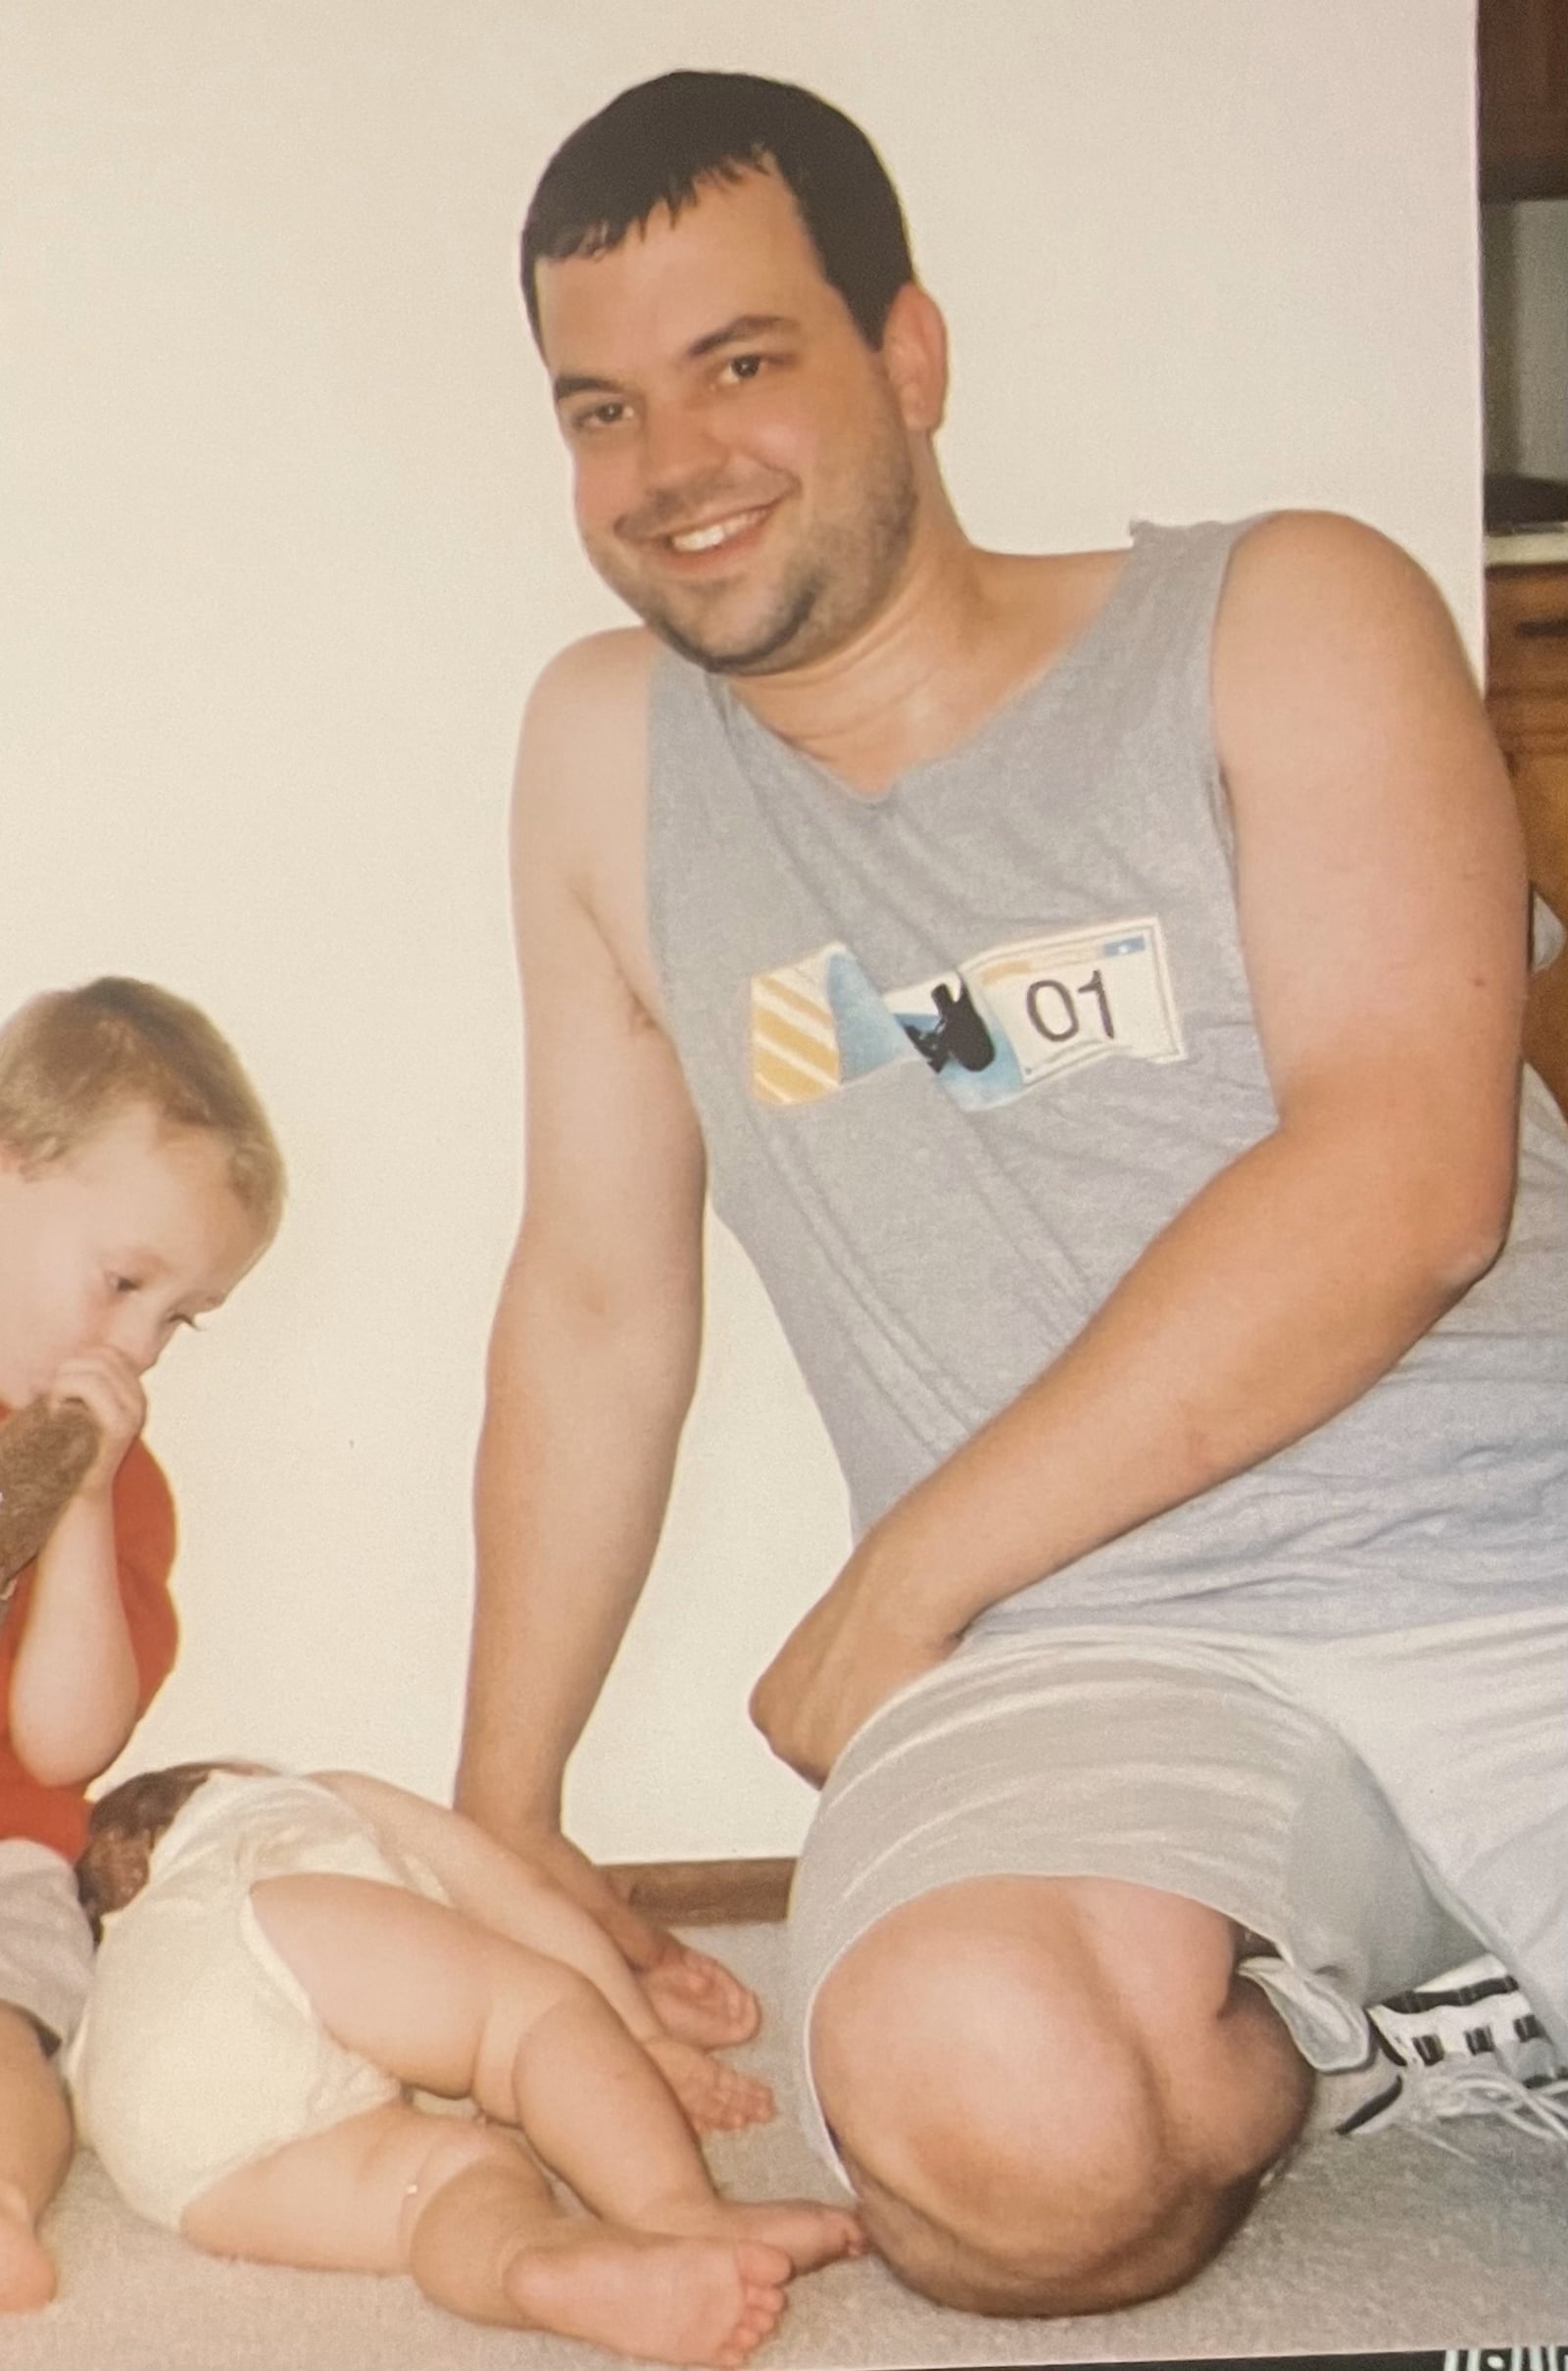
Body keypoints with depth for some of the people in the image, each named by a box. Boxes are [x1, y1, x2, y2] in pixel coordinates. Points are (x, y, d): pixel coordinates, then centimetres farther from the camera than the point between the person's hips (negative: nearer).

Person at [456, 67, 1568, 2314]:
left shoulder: (1281, 621, 4)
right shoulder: (605, 746, 14)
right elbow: (598, 1304, 18)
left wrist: (903, 1582, -8)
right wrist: (503, 1820, 17)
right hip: (1086, 1662, 3)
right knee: (977, 2104, -32)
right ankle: (1304, 2027, 2)